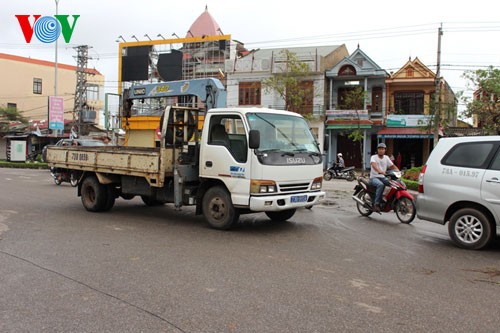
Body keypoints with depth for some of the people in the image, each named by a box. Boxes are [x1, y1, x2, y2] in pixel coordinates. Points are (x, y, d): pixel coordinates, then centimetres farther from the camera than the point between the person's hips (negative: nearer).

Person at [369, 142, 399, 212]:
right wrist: (379, 171, -45)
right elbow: (373, 165, -25)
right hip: (374, 178, -5)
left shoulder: (386, 158, 13)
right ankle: (376, 204, -36)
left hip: (383, 177, 5)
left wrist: (398, 171, -12)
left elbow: (392, 166, 9)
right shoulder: (373, 157, -5)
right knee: (380, 185, -37)